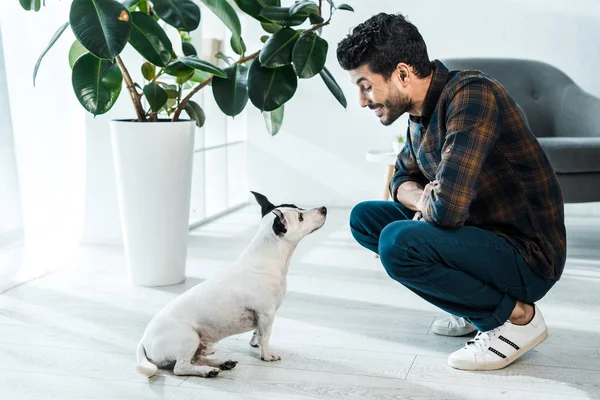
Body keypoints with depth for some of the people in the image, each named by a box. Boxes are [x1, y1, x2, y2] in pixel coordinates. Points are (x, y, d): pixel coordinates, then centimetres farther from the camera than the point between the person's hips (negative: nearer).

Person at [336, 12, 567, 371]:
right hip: (481, 233, 9)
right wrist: (423, 200, -5)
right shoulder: (421, 114, 4)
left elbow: (447, 206, -34)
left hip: (529, 257, -9)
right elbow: (403, 177, 19)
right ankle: (477, 304, 11)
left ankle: (517, 315, -7)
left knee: (398, 242, -29)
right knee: (365, 217, 9)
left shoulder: (471, 94, -24)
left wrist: (429, 203, -10)